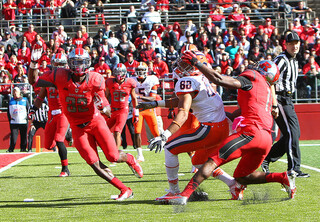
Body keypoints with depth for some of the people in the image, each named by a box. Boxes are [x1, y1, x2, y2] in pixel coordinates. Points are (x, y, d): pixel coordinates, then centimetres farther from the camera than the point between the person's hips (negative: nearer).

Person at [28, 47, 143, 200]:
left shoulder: (95, 80, -13)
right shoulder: (61, 77, -11)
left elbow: (107, 109, -7)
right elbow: (33, 81, -4)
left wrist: (103, 107, -30)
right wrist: (33, 63, -17)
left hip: (95, 121, -1)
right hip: (78, 128, 1)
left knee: (113, 157, -6)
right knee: (94, 164, -6)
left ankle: (130, 159, 32)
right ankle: (125, 190, 4)